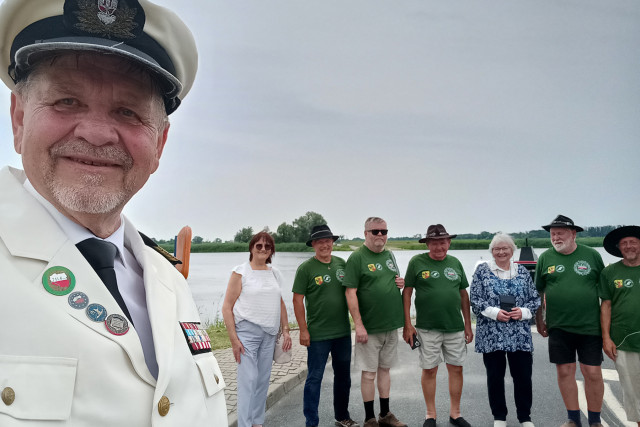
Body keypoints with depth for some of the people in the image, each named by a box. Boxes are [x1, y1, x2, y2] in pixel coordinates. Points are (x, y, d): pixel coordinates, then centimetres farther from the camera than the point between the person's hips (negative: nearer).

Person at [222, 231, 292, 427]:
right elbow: (227, 307, -7)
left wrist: (286, 330, 12)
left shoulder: (274, 273, 12)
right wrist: (233, 339, -12)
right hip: (247, 331, -5)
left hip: (269, 334, 5)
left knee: (263, 380, 10)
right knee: (249, 380, -10)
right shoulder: (240, 272, -4)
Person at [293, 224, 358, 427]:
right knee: (315, 378, 3)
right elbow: (297, 300, -9)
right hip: (318, 334, -5)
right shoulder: (306, 268, -9)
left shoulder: (341, 263, 4)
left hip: (343, 332, 5)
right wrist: (303, 330, -12)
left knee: (343, 376, 17)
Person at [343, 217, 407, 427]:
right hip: (369, 327, -6)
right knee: (369, 372, 4)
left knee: (384, 369, 16)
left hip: (391, 325, 6)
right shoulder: (357, 257, -11)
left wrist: (401, 282, -2)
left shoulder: (389, 255, 9)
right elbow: (350, 293, -15)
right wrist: (358, 325, -19)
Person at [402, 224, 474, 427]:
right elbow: (407, 293, -3)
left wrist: (468, 325, 11)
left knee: (456, 369, 10)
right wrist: (407, 325, -7)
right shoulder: (417, 262, -4)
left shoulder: (455, 263, 7)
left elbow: (463, 295, 13)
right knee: (429, 370, 6)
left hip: (455, 327, 4)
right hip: (427, 328, -3)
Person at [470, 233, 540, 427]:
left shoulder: (522, 271, 9)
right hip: (491, 335, -1)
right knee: (495, 376, 7)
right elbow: (475, 300, -2)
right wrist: (494, 312, -14)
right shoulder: (482, 271, 2)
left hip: (520, 336, 2)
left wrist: (524, 312, -8)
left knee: (523, 376, 5)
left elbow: (535, 299, 10)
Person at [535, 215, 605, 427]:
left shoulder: (592, 255, 1)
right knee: (565, 372, 7)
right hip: (558, 328, 1)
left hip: (589, 326, -1)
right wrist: (539, 319, 10)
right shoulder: (545, 258, 3)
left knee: (593, 373, 2)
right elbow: (538, 292, 10)